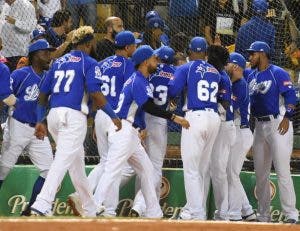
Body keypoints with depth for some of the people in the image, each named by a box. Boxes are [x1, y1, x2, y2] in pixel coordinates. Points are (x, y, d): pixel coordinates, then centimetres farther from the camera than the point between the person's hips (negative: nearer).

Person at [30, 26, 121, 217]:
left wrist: (40, 121, 19)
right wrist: (113, 116, -6)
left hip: (53, 115, 7)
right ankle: (42, 205, -29)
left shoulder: (59, 62, 19)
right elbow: (95, 93, -12)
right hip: (73, 116, -7)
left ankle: (91, 209, 26)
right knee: (63, 161, -15)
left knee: (77, 161, 18)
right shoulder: (89, 63, 0)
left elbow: (43, 93, 17)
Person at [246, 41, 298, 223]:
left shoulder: (278, 73, -6)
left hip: (278, 124, -8)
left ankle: (291, 214, -13)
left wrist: (287, 117, -24)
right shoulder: (251, 76, 16)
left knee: (282, 170, -13)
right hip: (259, 125, 8)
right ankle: (263, 215, 16)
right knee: (261, 173, 10)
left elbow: (290, 95, -13)